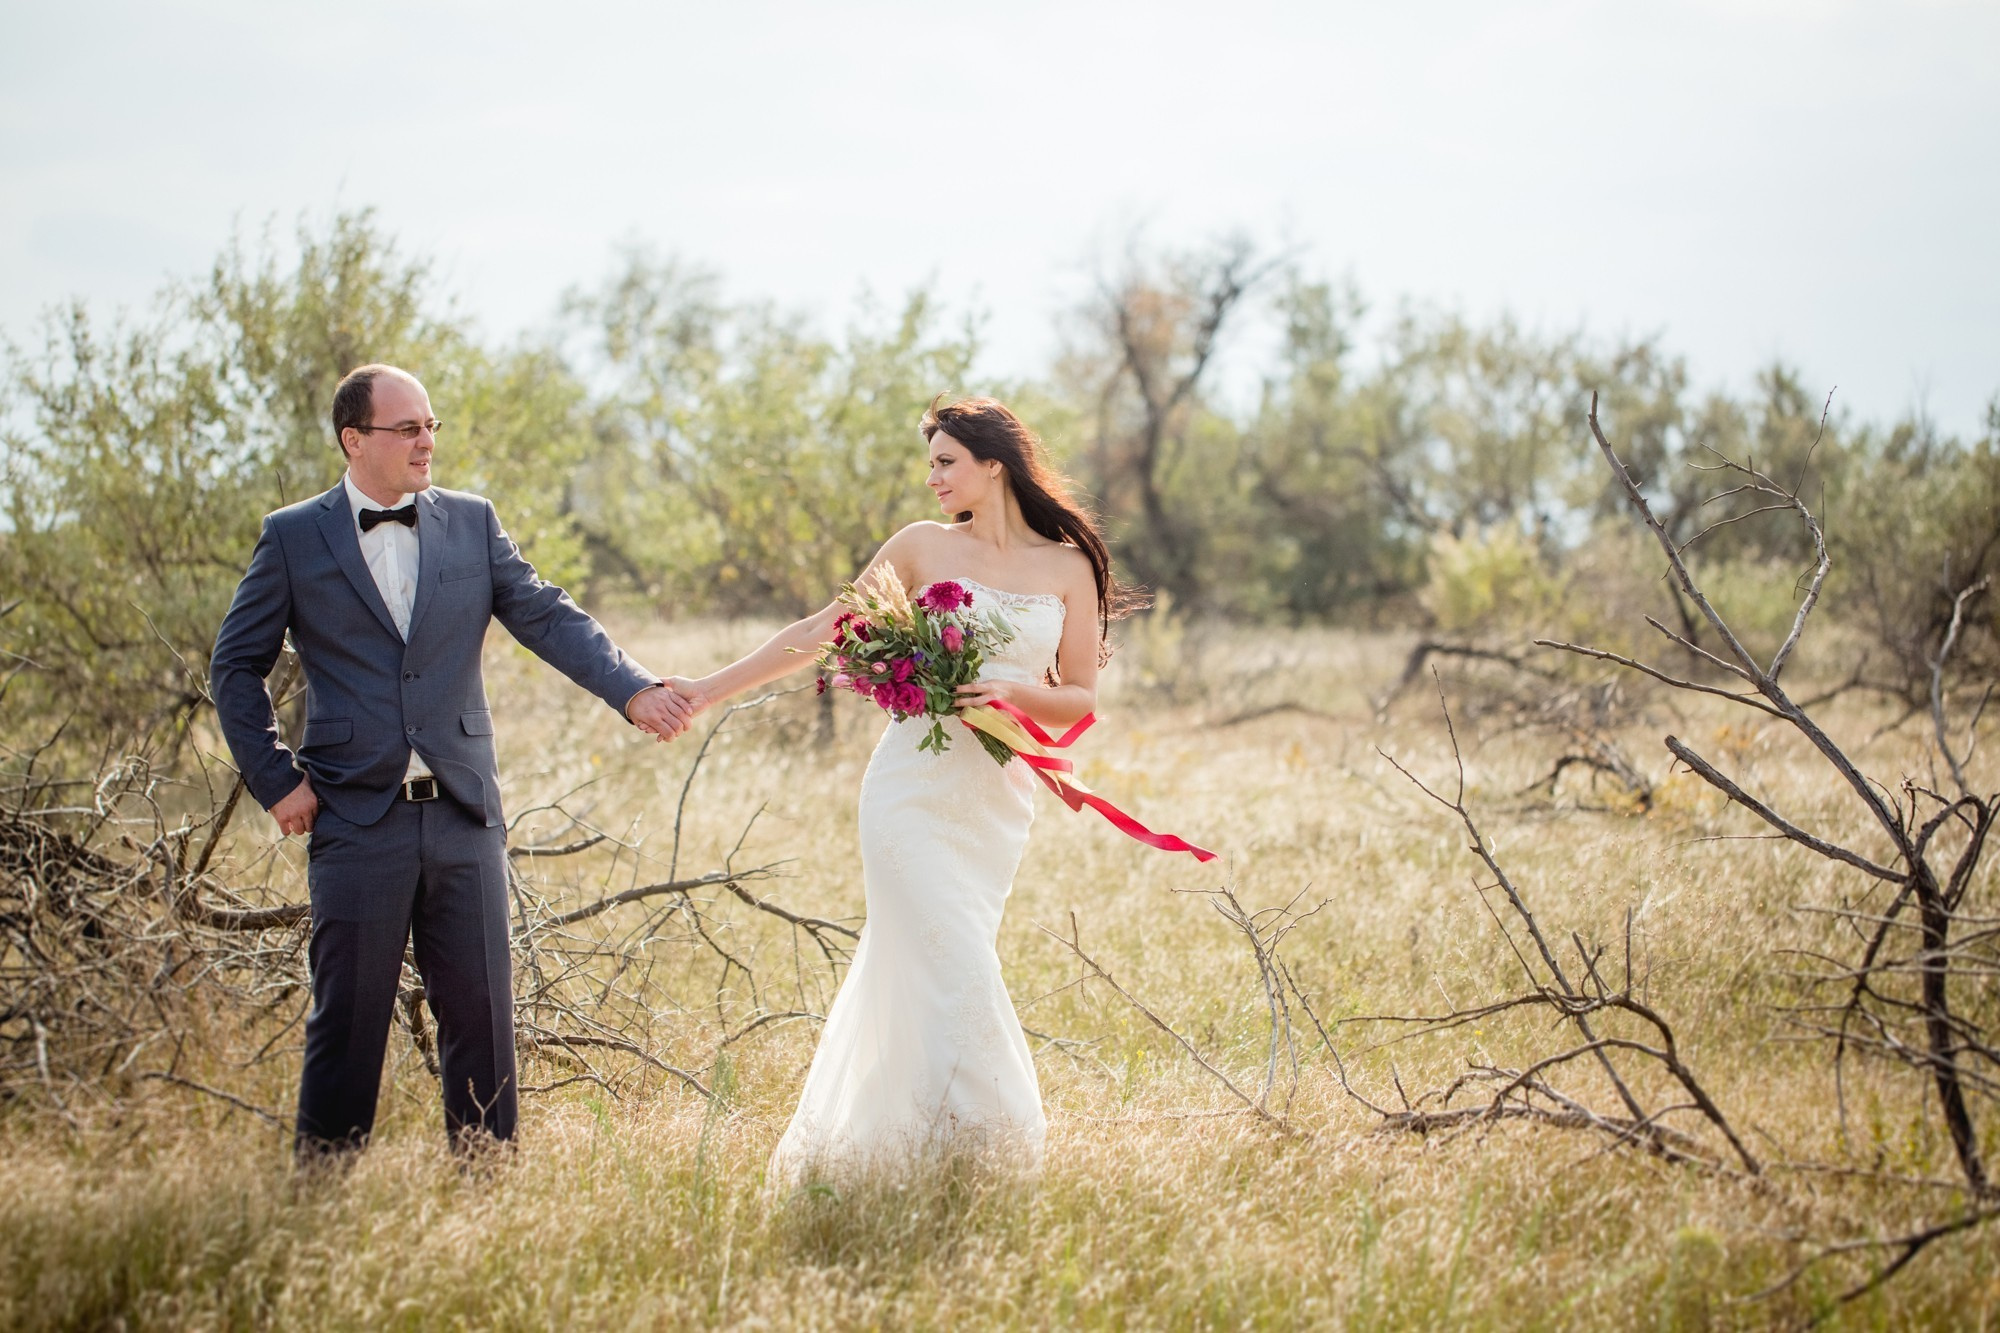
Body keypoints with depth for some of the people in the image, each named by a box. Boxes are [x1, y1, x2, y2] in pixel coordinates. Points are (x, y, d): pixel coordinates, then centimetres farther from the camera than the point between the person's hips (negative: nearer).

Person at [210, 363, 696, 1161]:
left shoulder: (471, 523, 9)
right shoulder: (294, 537, 2)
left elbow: (549, 619, -1)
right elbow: (236, 667, 7)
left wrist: (633, 689, -17)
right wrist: (276, 780, -2)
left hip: (463, 816, 3)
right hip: (356, 819, -2)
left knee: (480, 1012, 5)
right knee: (348, 1019, 2)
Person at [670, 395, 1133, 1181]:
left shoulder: (1068, 569, 7)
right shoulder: (925, 547, 4)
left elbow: (1079, 702, 7)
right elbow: (821, 632, 7)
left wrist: (1013, 691, -13)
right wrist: (709, 690, 5)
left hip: (998, 800, 2)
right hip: (915, 790, -2)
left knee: (906, 969, 7)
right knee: (957, 969, -13)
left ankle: (846, 1146, 18)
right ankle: (963, 1146, -6)